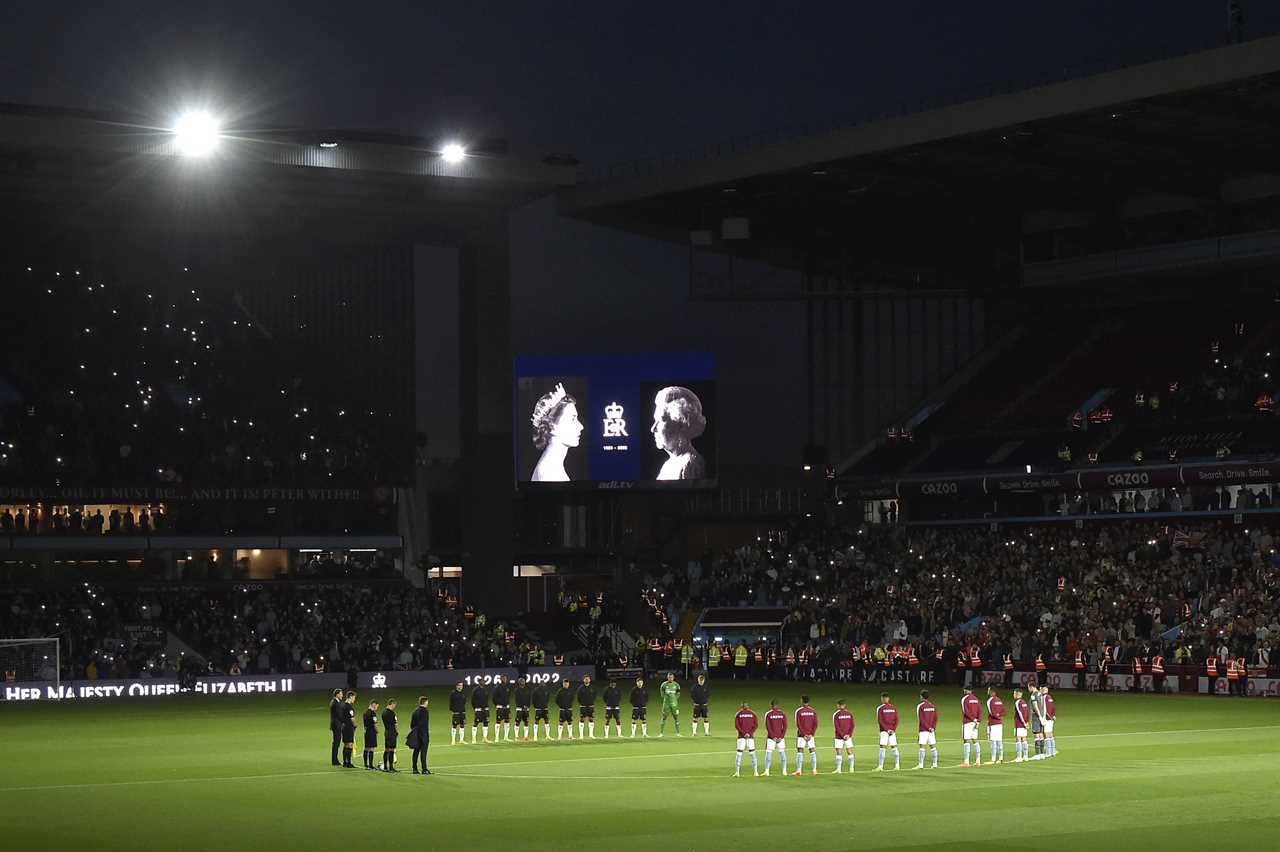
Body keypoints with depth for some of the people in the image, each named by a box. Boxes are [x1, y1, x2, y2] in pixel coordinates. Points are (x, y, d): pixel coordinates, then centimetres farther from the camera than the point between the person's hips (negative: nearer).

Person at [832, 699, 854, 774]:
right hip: (848, 736, 3)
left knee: (839, 753, 0)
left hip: (839, 737, -3)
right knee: (850, 752, 6)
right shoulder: (849, 713, 6)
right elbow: (852, 725, 1)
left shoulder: (836, 714, -4)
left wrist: (843, 735, -11)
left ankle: (838, 769, -3)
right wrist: (849, 735, -5)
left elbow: (836, 727, -11)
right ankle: (851, 768, 3)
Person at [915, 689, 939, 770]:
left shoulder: (920, 706, -7)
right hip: (932, 730, 6)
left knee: (922, 747, -5)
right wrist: (933, 727, 1)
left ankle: (921, 765, -8)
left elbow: (921, 719, -13)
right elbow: (936, 718, 7)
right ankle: (935, 764, 7)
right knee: (933, 746, 7)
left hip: (924, 730, -6)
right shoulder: (932, 705, 10)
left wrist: (928, 728, -10)